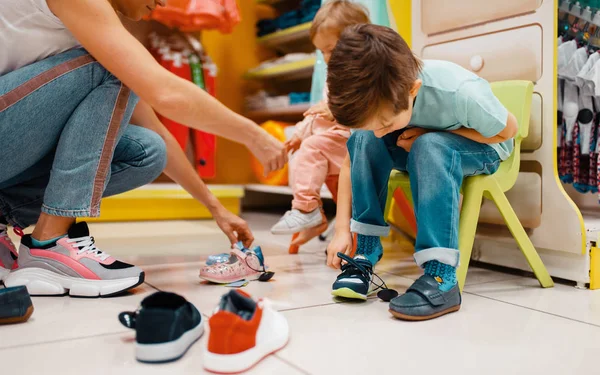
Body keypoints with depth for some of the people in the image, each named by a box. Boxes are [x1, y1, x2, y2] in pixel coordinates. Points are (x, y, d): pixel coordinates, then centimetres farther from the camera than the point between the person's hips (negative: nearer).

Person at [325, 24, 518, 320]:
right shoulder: (374, 102, -23)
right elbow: (351, 163, -13)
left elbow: (507, 129, -18)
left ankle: (441, 278, -34)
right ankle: (364, 254, -16)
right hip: (422, 147, 4)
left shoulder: (459, 92, -36)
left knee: (430, 147, -36)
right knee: (364, 141, -23)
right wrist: (342, 230, -23)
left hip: (481, 148, -4)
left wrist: (427, 135, -28)